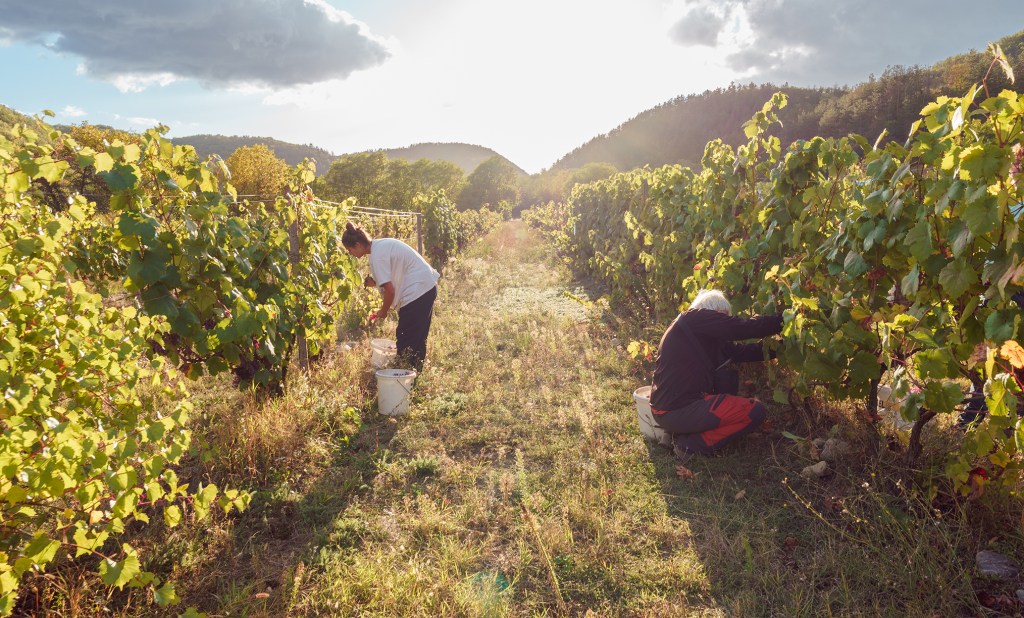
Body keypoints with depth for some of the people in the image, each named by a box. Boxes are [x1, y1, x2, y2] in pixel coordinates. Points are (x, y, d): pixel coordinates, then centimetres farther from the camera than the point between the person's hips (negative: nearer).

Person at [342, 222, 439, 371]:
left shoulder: (376, 256, -16)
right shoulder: (382, 244, 12)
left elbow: (390, 290, -17)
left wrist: (384, 311, -1)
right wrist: (374, 282, 6)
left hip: (417, 292, -10)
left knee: (406, 342, -2)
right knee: (417, 341, 17)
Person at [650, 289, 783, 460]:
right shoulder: (695, 318, -9)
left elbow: (736, 351, 16)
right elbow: (742, 327, -12)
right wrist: (780, 321, -2)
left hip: (668, 404, 10)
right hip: (676, 412, -10)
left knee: (729, 377, 23)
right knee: (756, 411, -5)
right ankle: (690, 443, -5)